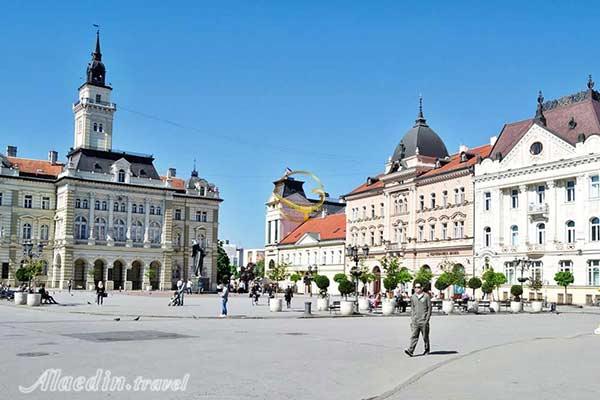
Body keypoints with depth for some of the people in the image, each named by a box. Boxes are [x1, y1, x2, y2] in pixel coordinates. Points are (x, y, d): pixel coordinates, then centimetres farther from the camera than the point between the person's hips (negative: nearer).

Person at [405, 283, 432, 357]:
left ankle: (427, 350, 22)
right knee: (414, 336, -4)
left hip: (423, 320, -3)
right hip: (415, 320, 3)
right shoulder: (413, 297, 11)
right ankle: (411, 351, -11)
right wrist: (411, 319, 11)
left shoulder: (426, 296, -1)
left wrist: (427, 319, -8)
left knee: (425, 336, 7)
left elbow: (429, 308, -2)